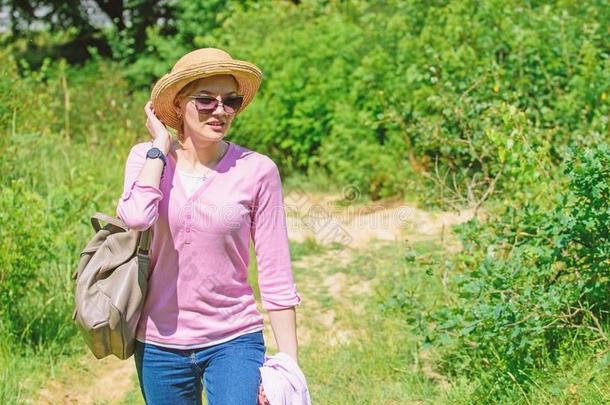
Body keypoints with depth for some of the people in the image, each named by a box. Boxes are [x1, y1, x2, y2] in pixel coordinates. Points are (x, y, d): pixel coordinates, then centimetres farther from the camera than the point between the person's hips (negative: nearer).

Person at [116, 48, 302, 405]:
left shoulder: (257, 171, -8)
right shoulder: (146, 157, -3)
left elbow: (276, 275, -4)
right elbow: (136, 218, -25)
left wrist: (289, 362, -6)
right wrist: (160, 146, -13)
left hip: (233, 341, -2)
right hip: (158, 344, 2)